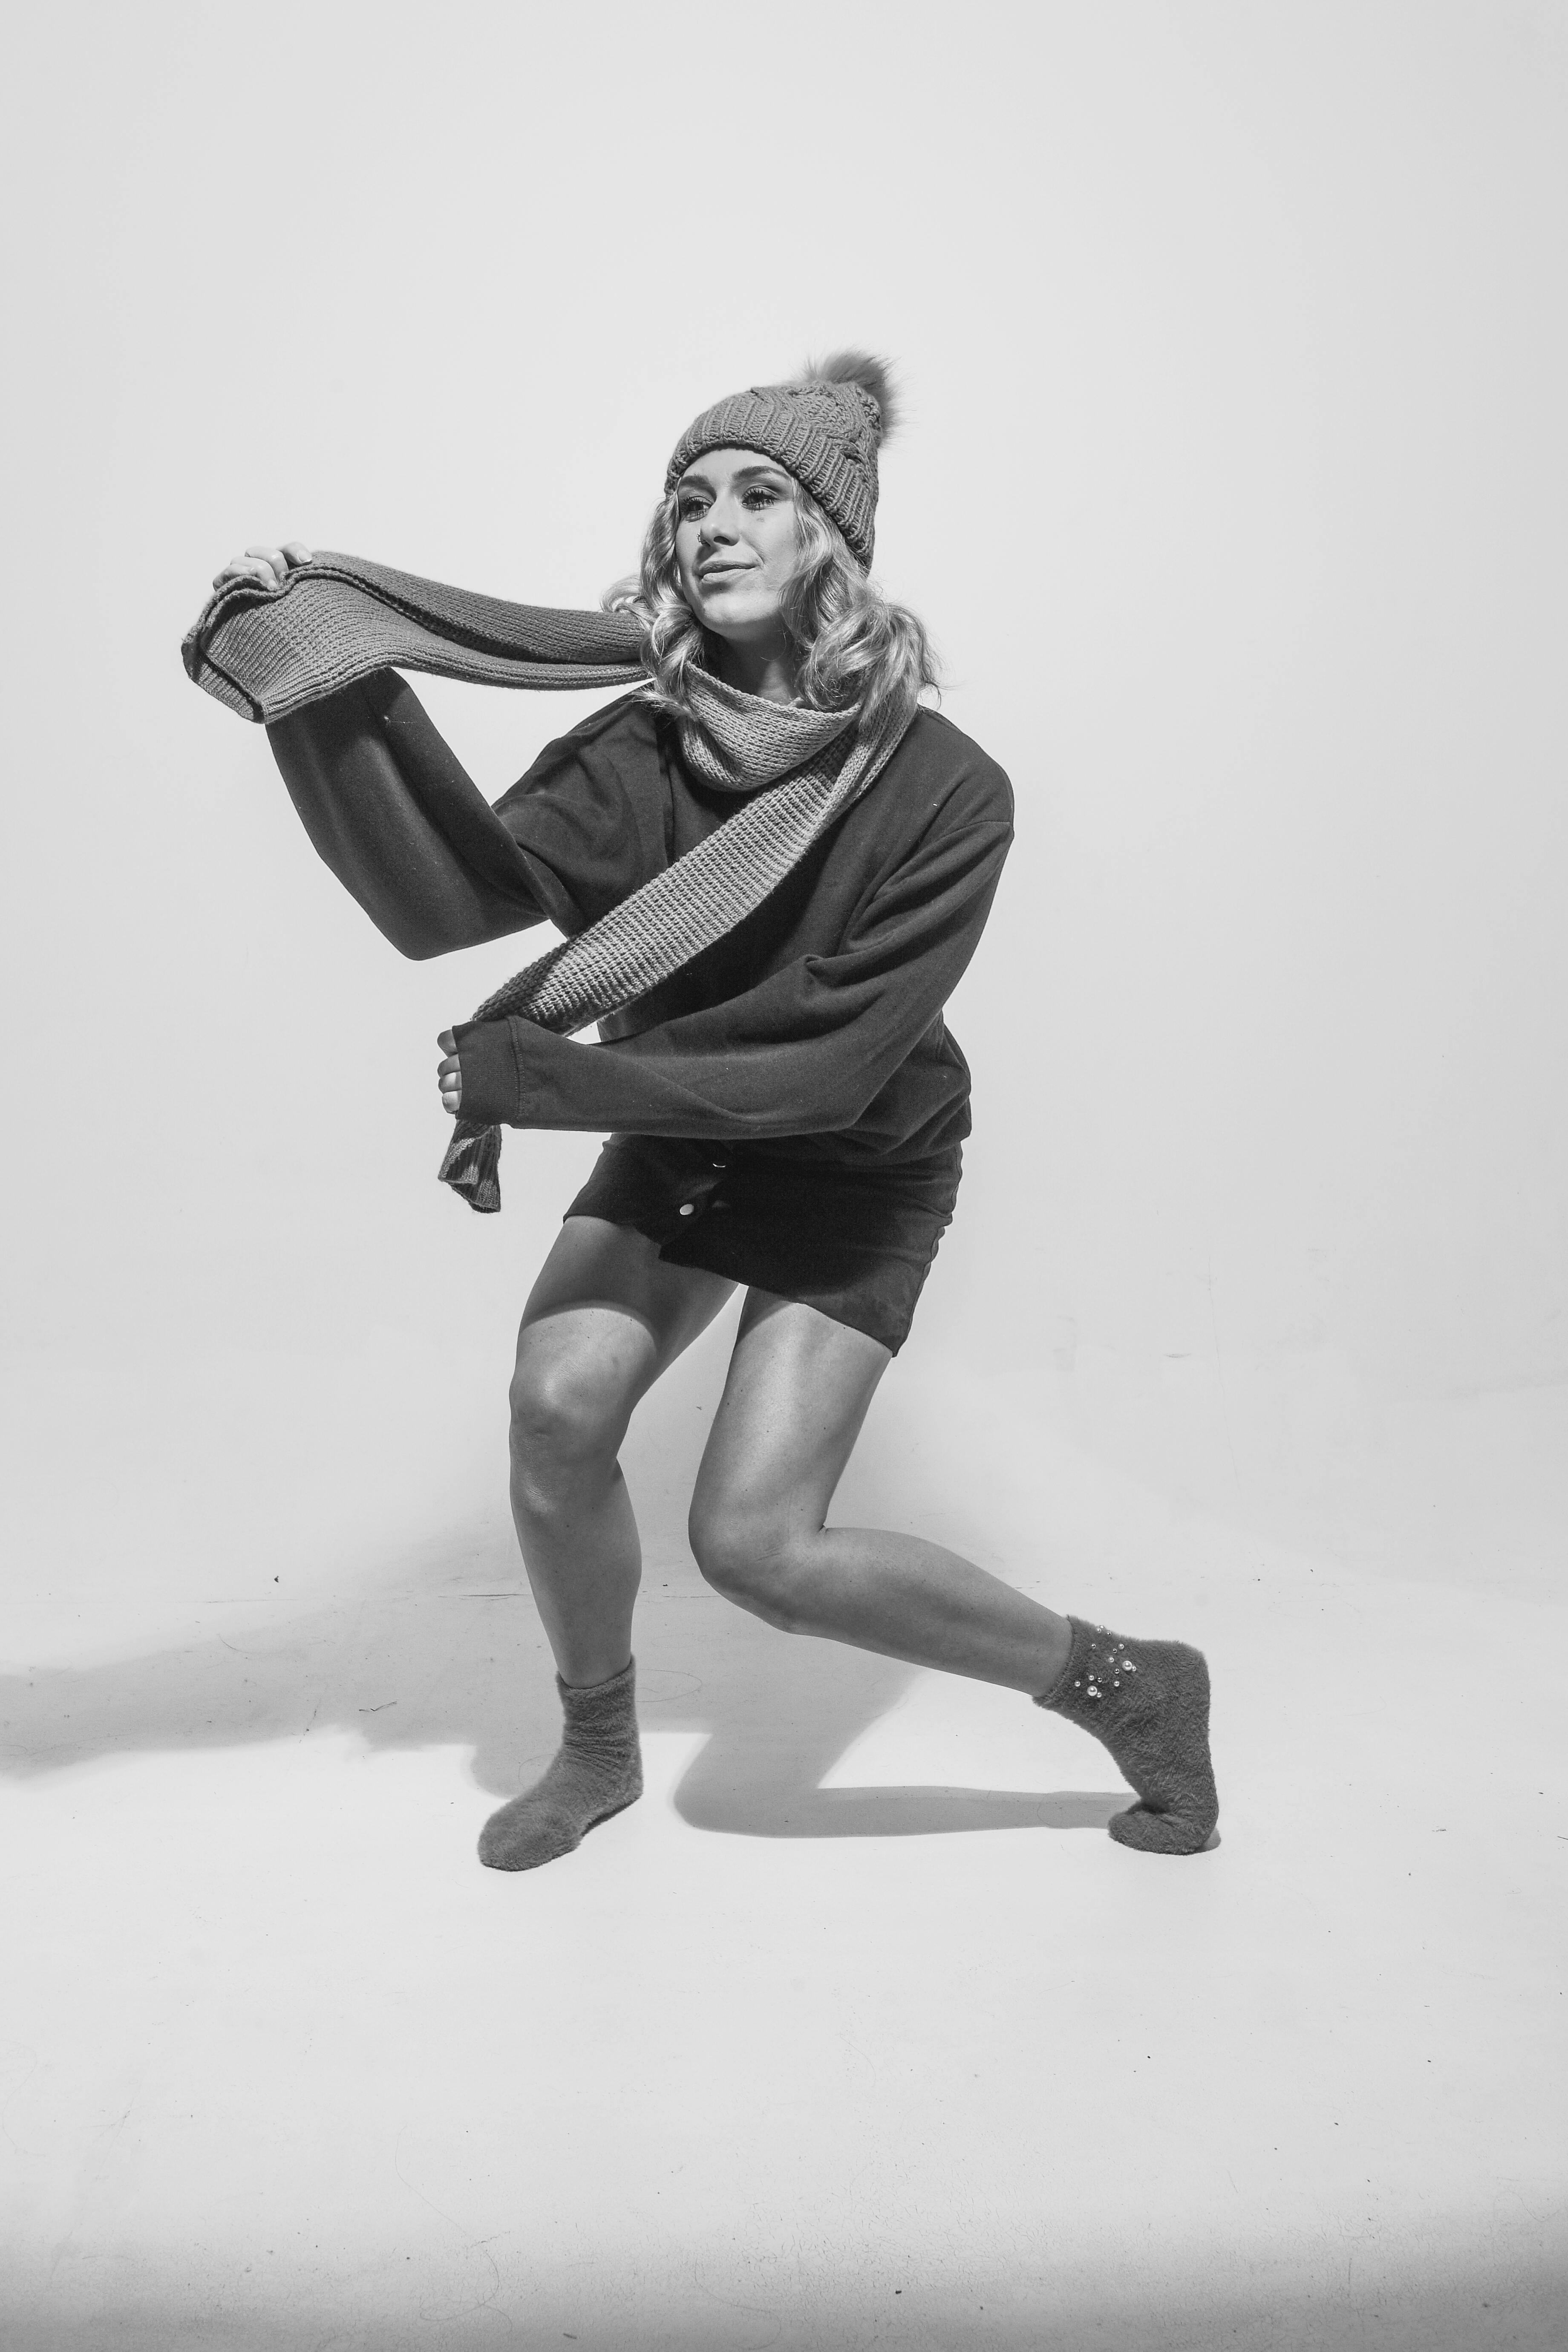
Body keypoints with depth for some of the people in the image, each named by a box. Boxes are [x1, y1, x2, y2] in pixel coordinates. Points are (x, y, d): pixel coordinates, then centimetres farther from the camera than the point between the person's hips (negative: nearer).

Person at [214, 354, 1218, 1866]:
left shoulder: (944, 790, -23)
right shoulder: (638, 757, -11)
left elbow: (823, 1067, -26)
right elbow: (453, 899, -23)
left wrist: (534, 1077, -27)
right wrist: (333, 696, -36)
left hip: (857, 1174, -4)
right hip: (674, 1140, 4)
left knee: (753, 1543, -12)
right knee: (558, 1404, -17)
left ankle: (1126, 1685, 10)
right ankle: (597, 1750, 12)